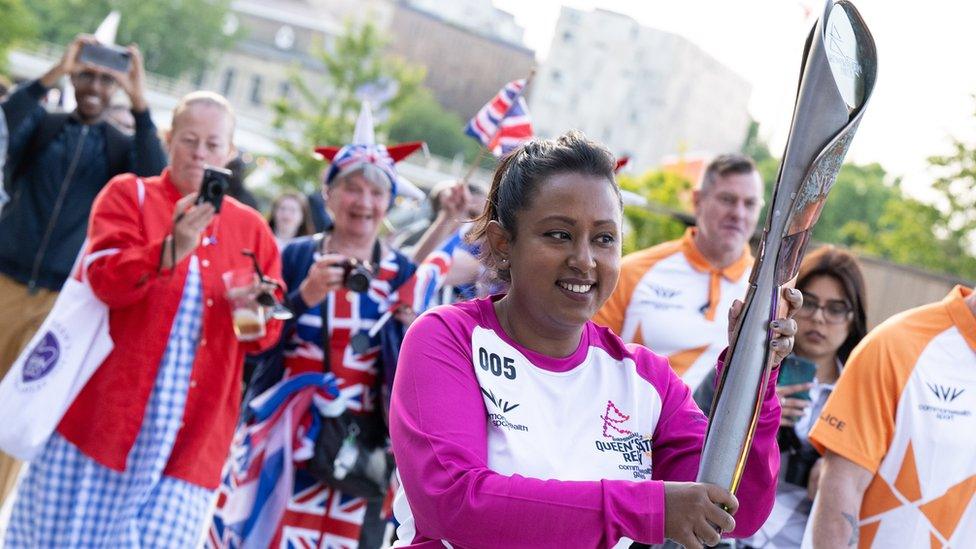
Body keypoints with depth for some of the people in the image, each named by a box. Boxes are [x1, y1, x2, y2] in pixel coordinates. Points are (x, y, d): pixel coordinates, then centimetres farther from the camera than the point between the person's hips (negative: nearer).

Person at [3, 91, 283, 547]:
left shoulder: (251, 229, 13)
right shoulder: (128, 195, 5)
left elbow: (266, 333, 12)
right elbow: (105, 278, -12)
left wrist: (255, 309, -11)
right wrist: (171, 250, -27)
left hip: (192, 435, 2)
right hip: (105, 414, -1)